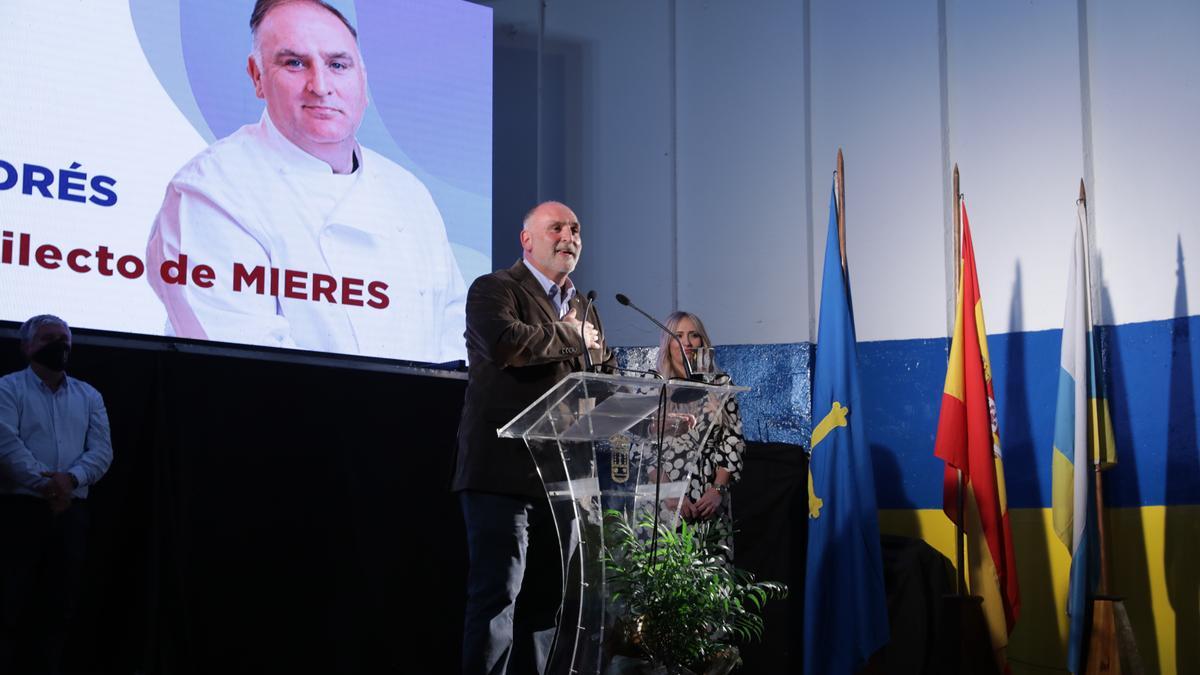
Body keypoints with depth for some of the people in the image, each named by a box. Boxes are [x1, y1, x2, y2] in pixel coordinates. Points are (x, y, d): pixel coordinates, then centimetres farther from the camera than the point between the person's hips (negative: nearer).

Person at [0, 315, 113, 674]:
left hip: (72, 510, 4)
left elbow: (102, 450, 3)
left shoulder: (89, 396, 15)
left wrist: (70, 478, -15)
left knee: (60, 600, 6)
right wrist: (44, 483, -20)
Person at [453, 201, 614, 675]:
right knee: (498, 595, -11)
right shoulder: (494, 289, -1)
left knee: (545, 600, 10)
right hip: (504, 474, -7)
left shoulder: (582, 308, 21)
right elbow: (504, 342, -23)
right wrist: (572, 336, -9)